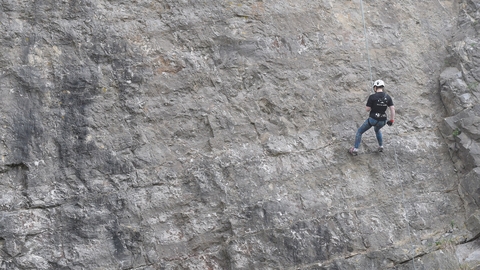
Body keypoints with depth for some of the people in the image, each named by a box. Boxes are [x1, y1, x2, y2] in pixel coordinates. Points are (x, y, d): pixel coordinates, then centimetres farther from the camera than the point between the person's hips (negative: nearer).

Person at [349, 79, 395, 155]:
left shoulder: (372, 97, -14)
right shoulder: (388, 97, -3)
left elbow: (368, 109, -11)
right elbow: (392, 108, -6)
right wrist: (391, 120, 1)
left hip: (373, 119, -4)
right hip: (382, 121, 5)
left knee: (359, 132, 15)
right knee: (377, 130, 39)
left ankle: (355, 149, 12)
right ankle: (381, 146, 39)